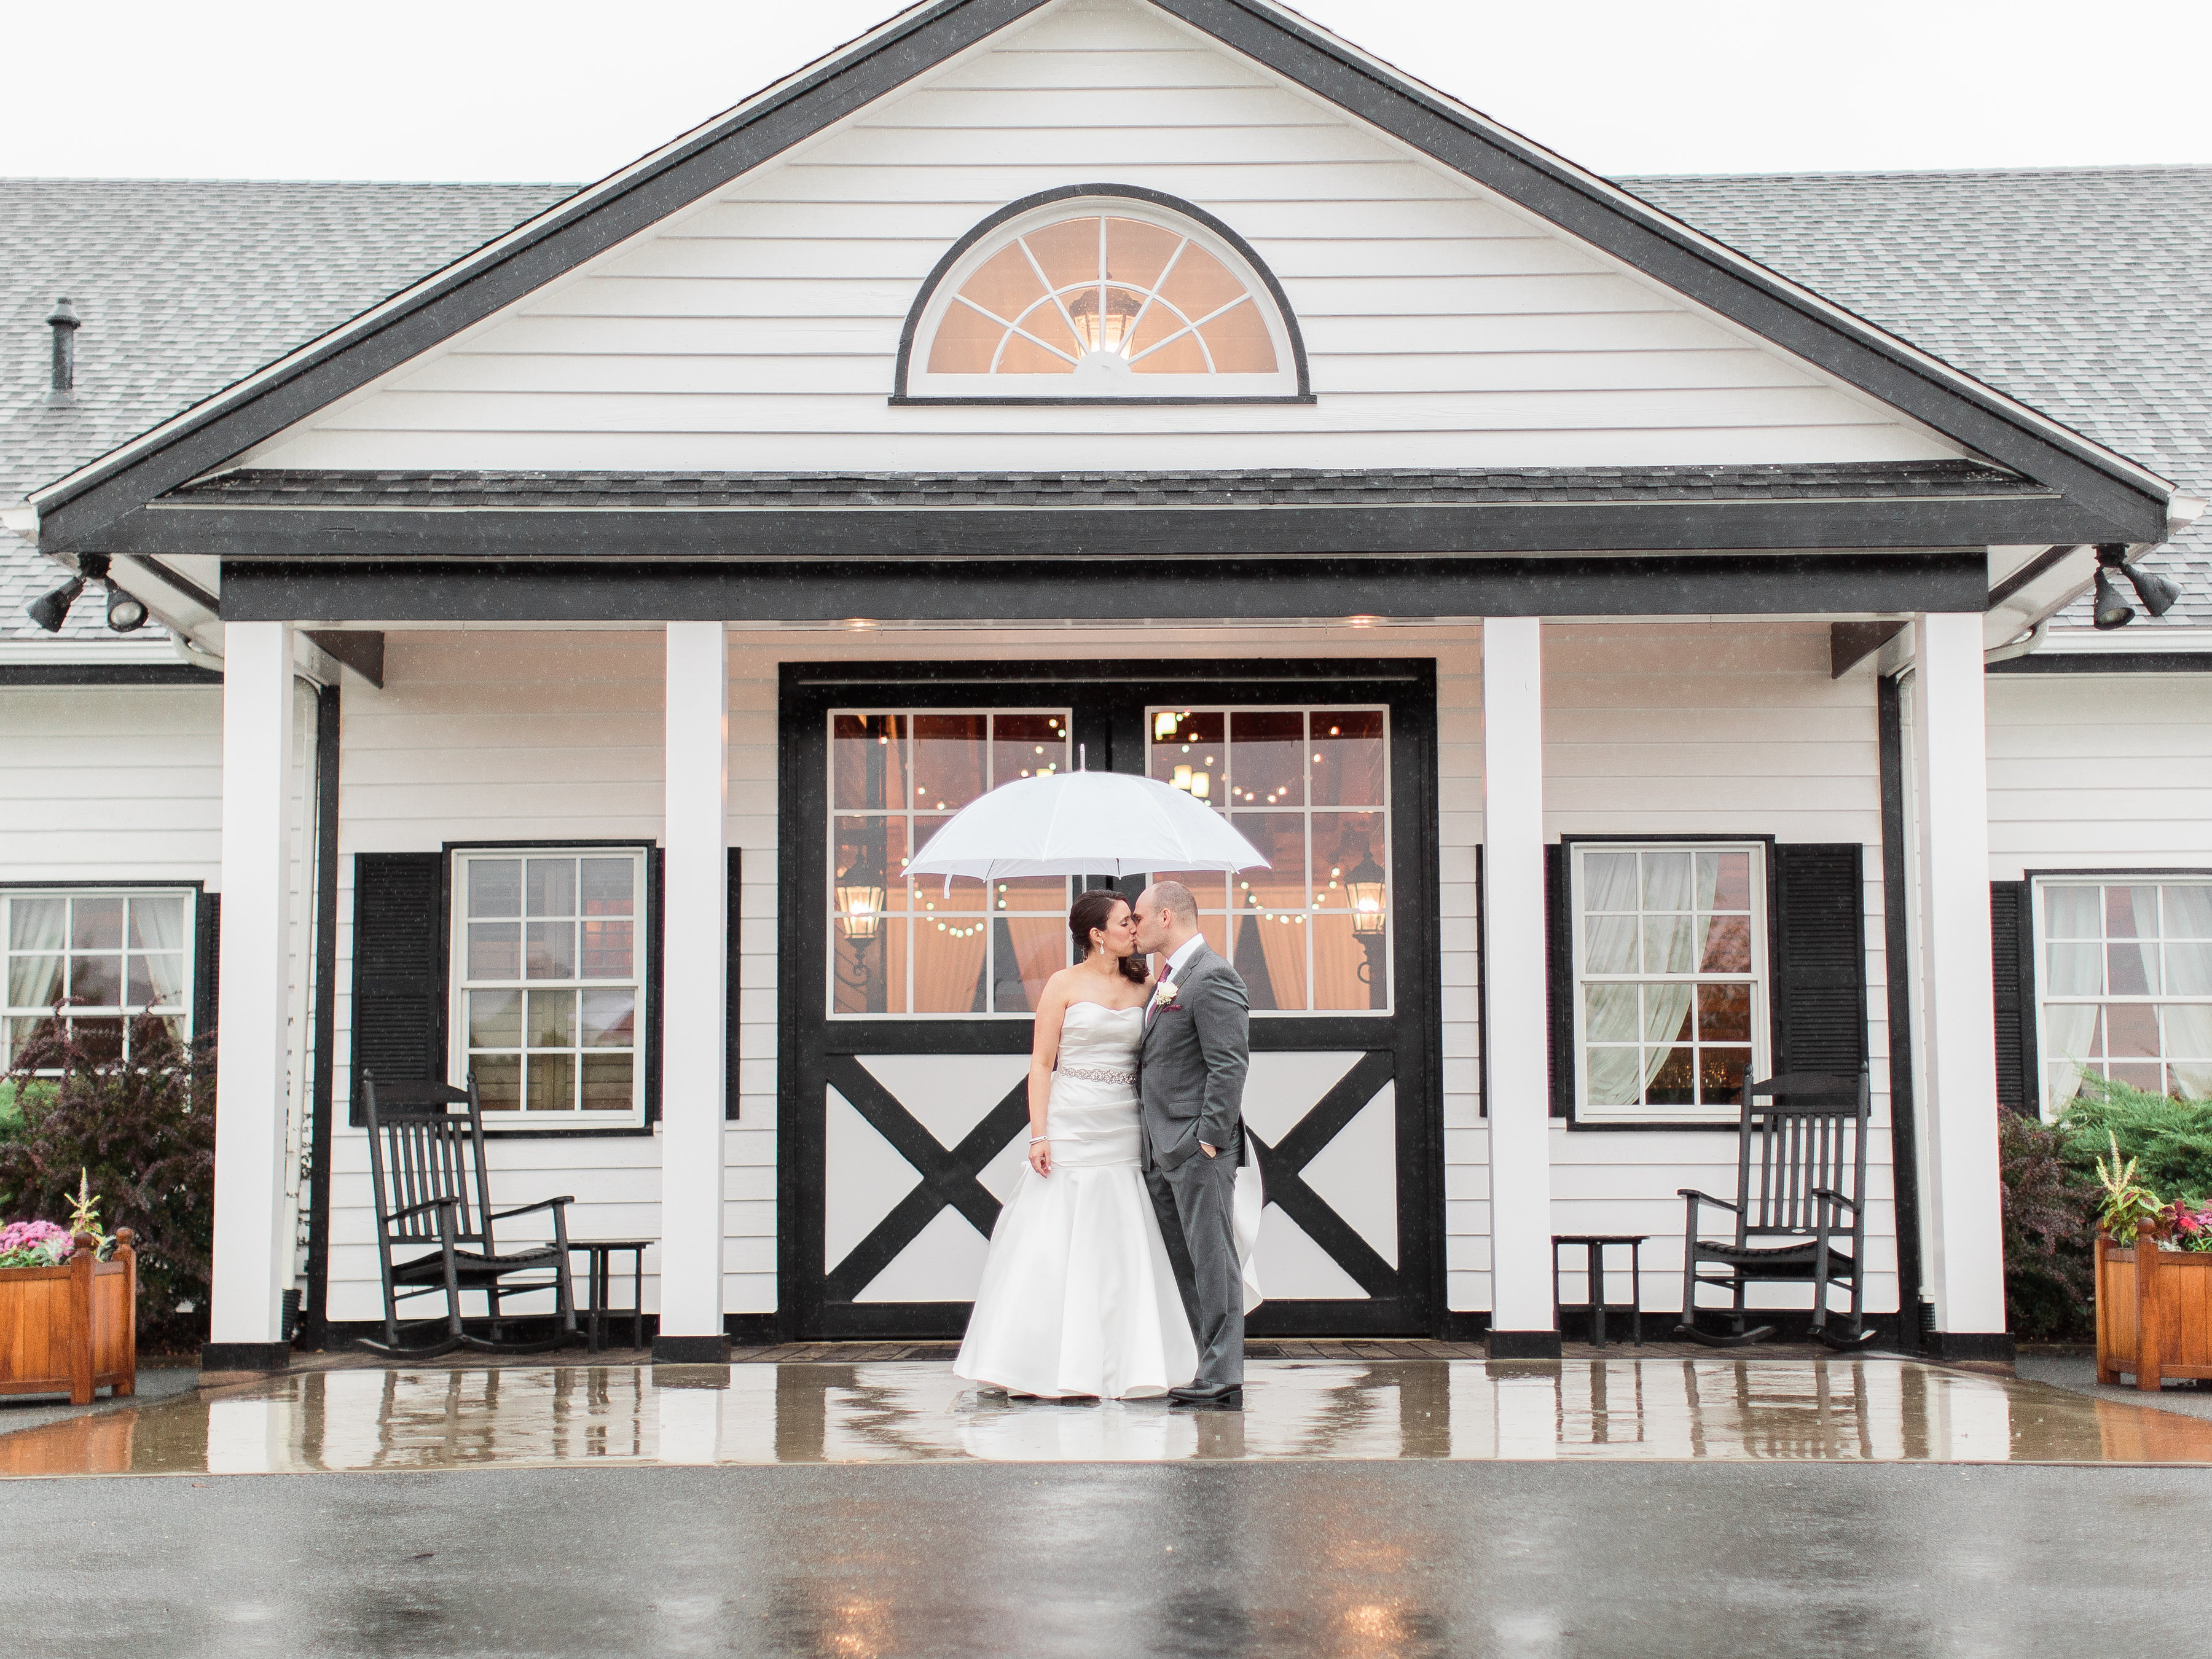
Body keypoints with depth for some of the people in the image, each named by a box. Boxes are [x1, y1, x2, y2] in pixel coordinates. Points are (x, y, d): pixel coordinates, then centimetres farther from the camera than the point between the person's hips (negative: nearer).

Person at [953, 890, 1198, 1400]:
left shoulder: (1144, 987, 10)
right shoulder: (1064, 985, 0)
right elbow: (1041, 1063, -4)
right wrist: (1039, 1135, -11)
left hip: (1123, 1131, 4)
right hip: (1070, 1126, -4)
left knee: (1122, 1251, 3)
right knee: (1055, 1247, -3)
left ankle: (1119, 1366, 9)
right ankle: (1055, 1366, 5)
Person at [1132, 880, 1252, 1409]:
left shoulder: (1211, 977, -12)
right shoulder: (1167, 980, 19)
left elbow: (1230, 1065, -18)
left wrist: (1209, 1139, -20)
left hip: (1198, 1147, -10)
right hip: (1164, 1148, 10)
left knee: (1212, 1260, -5)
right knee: (1185, 1262, 12)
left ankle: (1221, 1380, -2)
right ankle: (1194, 1369, 18)